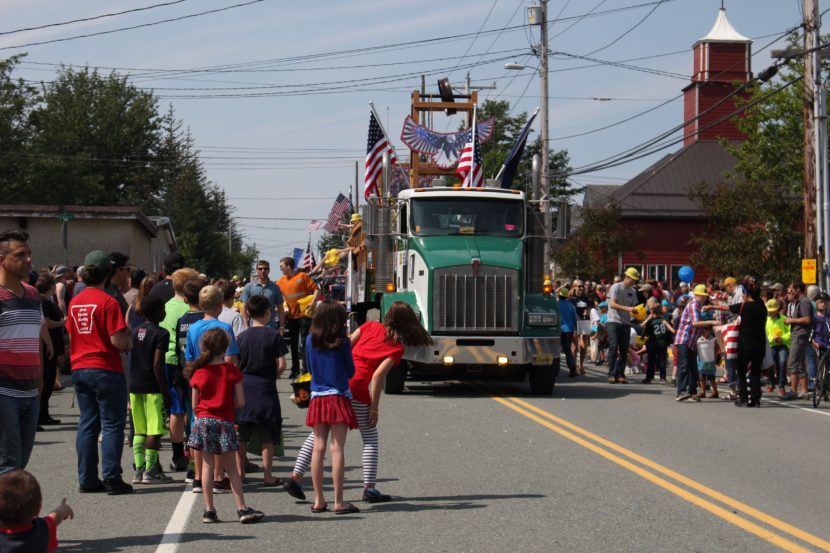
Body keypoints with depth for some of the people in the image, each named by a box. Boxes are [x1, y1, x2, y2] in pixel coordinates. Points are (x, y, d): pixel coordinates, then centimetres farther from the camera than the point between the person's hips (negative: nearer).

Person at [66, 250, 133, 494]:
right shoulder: (108, 302, -14)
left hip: (79, 369, 6)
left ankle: (87, 479, 12)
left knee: (87, 423, 11)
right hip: (106, 369, -6)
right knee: (112, 425, 0)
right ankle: (111, 479, -3)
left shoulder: (74, 302, 6)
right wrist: (128, 341, 3)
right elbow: (118, 341, -17)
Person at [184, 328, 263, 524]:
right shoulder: (232, 371, -4)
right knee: (231, 467, 5)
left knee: (207, 466, 6)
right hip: (225, 422, -1)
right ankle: (242, 508, 3)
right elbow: (241, 402, -4)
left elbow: (194, 405, 3)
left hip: (203, 421, 1)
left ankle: (209, 510, 4)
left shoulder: (199, 373, -1)